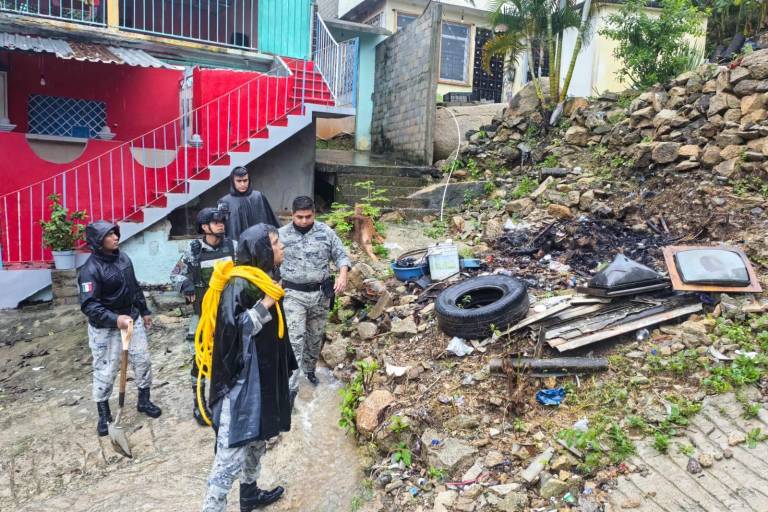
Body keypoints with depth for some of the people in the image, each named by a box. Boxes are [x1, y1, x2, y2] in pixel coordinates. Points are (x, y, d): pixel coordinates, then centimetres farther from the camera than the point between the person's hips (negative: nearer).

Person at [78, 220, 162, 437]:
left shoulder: (123, 257, 1)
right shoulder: (91, 270, -21)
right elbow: (88, 305, -27)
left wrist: (144, 311, 18)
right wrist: (115, 319, -38)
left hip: (132, 318, 7)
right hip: (105, 328, -6)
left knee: (143, 360, 12)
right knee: (105, 371, 4)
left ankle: (144, 401, 31)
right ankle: (104, 414, 23)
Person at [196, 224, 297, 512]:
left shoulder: (263, 280, 9)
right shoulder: (238, 284, -19)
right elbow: (232, 329, -27)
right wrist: (266, 304, -23)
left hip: (262, 375, 10)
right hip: (242, 379, -10)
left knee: (256, 437, 22)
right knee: (233, 449, -4)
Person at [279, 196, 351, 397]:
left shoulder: (326, 232, -1)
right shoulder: (281, 235, -3)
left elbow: (340, 255, 3)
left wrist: (343, 275, -14)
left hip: (321, 293, 2)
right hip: (293, 295, -2)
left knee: (315, 336, 16)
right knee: (295, 339, -8)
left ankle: (309, 370, 39)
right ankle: (291, 386, -4)